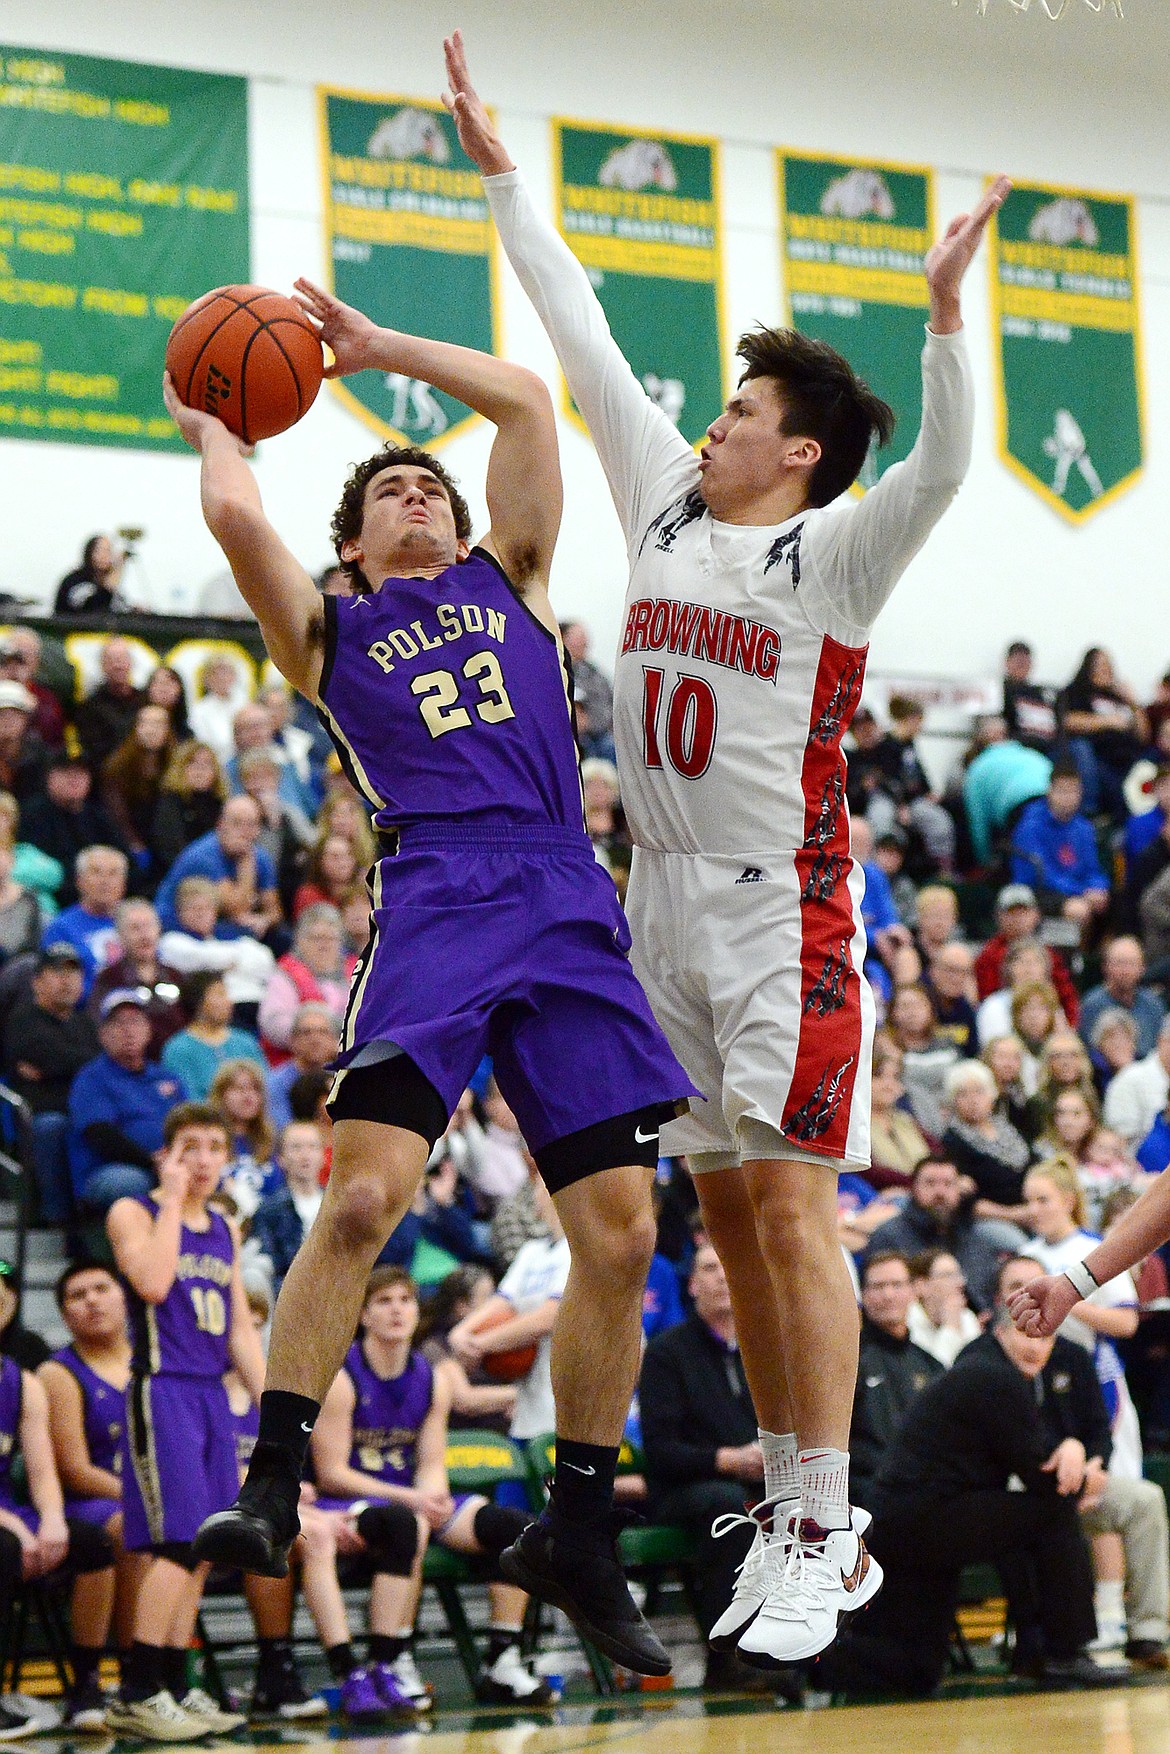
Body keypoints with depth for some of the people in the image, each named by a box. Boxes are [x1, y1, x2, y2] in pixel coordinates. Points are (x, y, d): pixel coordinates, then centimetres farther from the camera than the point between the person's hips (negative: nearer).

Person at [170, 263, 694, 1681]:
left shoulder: (509, 576, 27)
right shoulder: (329, 632, 18)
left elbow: (524, 398, 22)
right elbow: (237, 517, 0)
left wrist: (372, 344, 28)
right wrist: (213, 429, 20)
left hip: (568, 910, 3)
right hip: (434, 900, -3)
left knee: (619, 1233, -2)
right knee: (362, 1195, -21)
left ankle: (578, 1538, 10)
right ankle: (271, 1485, -12)